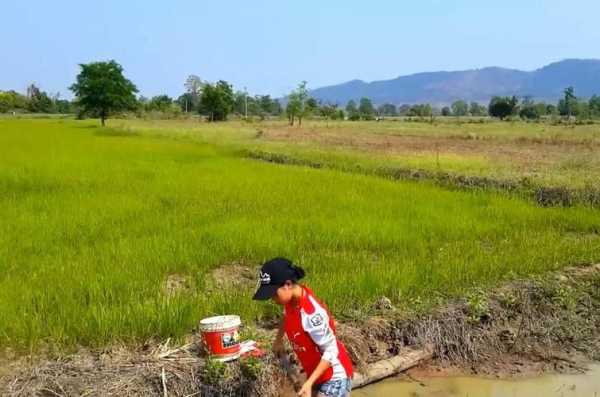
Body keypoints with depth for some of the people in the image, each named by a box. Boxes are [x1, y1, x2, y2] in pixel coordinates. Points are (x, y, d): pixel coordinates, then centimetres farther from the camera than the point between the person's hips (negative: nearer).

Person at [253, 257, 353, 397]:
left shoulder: (311, 313, -33)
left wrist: (309, 383, -27)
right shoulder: (292, 300, -8)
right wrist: (278, 340, 23)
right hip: (318, 375, 8)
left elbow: (331, 351, -25)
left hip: (335, 377, -8)